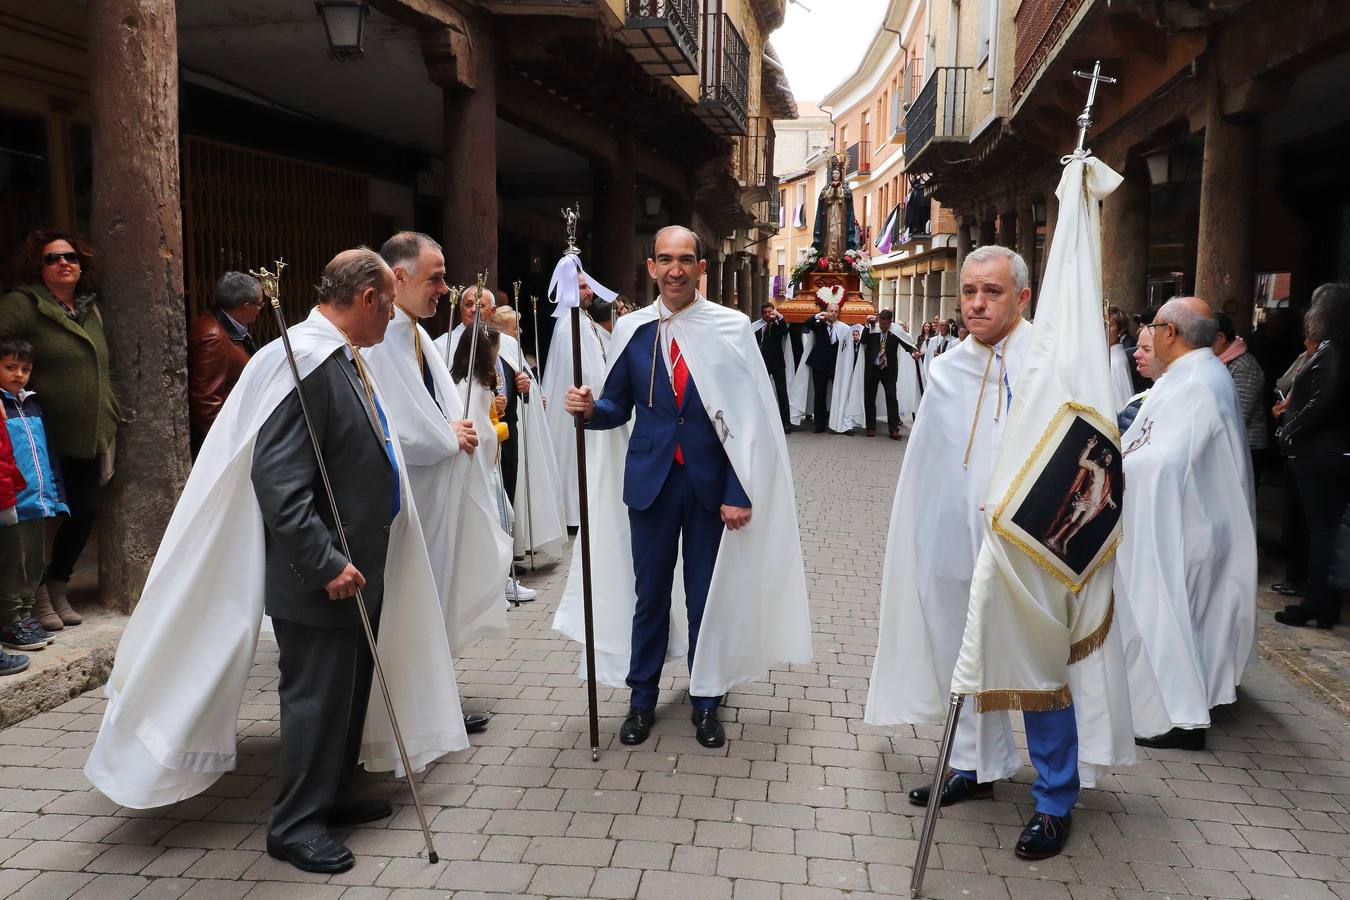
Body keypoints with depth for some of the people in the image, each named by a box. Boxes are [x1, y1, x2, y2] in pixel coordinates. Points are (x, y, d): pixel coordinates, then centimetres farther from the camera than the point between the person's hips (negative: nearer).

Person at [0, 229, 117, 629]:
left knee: (86, 511, 9)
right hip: (47, 441, -6)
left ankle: (58, 588, 28)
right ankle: (39, 595, 18)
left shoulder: (90, 308, 13)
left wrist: (109, 426, 19)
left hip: (90, 438, 6)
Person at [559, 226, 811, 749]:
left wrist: (739, 492, -11)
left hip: (710, 483, -1)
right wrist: (590, 409, -16)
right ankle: (642, 699, 28)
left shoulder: (731, 328, -5)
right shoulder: (632, 329, 2)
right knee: (648, 592, 11)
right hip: (649, 479, 2)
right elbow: (619, 407, 7)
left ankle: (706, 702, 27)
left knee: (707, 595, 10)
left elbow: (748, 419, -6)